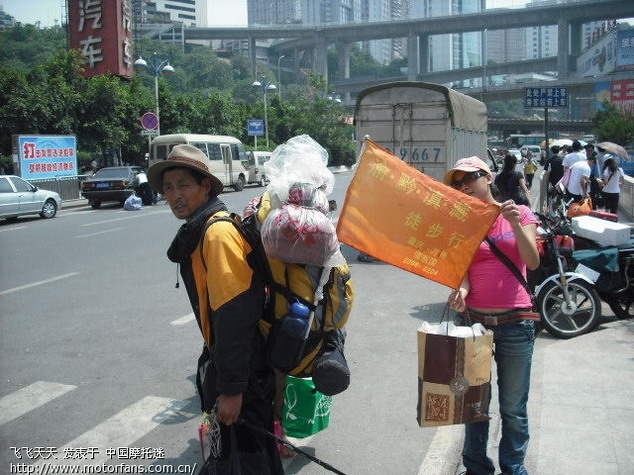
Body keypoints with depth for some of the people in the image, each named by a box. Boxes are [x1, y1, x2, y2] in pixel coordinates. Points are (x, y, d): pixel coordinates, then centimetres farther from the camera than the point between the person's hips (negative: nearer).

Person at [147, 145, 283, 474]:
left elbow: (234, 314, -27)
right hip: (225, 356, 10)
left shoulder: (218, 232, -21)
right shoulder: (201, 231, 11)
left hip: (246, 368, -10)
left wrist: (231, 388, -26)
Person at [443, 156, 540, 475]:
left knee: (513, 408, 8)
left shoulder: (520, 214, 2)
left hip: (514, 324, -2)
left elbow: (532, 262, -8)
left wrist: (516, 225, -21)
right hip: (473, 321, 2)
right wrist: (460, 290, -23)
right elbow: (462, 268, -2)